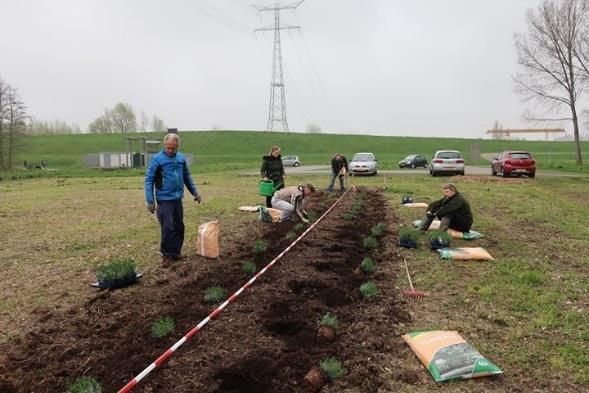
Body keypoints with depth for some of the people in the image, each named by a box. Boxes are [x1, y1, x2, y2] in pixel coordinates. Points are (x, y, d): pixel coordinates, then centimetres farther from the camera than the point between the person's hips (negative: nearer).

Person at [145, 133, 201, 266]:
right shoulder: (157, 159, -10)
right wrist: (150, 200, -14)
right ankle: (166, 255, 9)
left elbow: (187, 177, 17)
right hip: (164, 200, -5)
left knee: (179, 227, 11)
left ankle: (176, 252, 26)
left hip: (178, 199, 5)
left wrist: (195, 192, 17)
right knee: (167, 228, -6)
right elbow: (148, 179, -9)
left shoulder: (181, 158, 5)